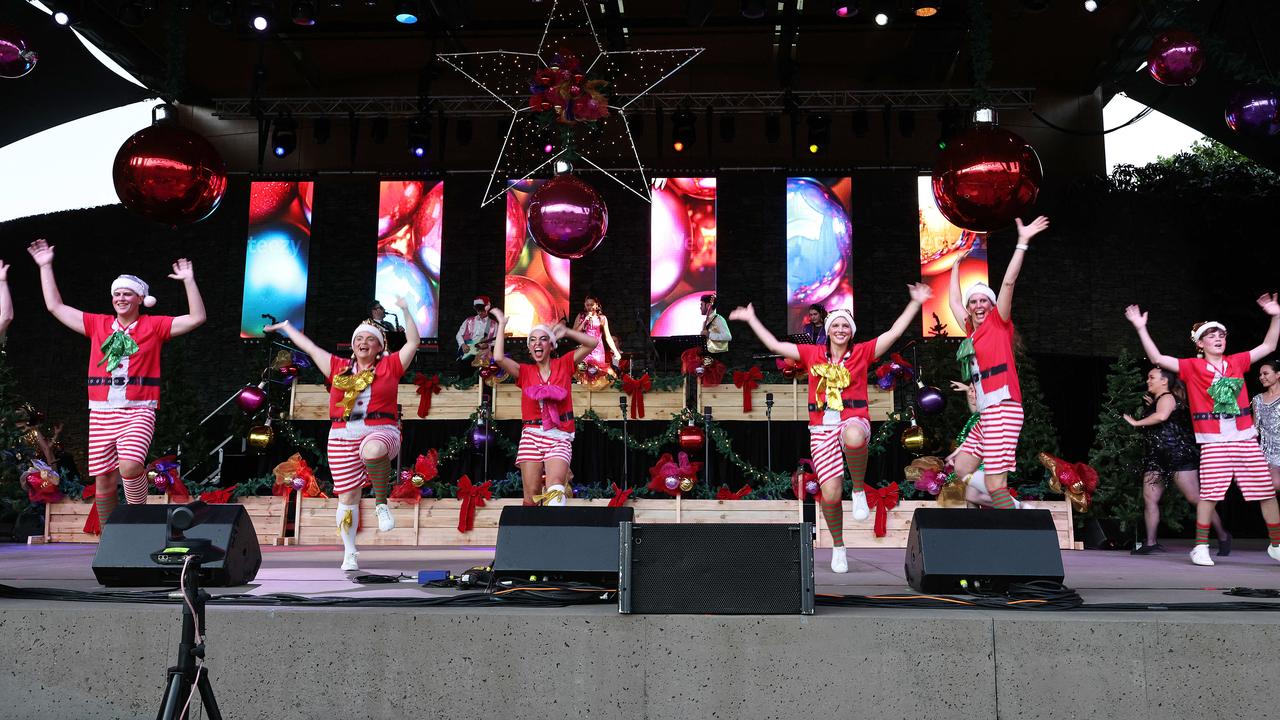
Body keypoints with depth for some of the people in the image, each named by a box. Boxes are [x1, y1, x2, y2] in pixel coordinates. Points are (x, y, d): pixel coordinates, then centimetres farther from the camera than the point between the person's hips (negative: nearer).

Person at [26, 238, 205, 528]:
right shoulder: (98, 324, 14)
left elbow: (196, 318, -2)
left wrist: (189, 280, -9)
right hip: (101, 412, 4)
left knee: (130, 466, -26)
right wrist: (46, 267, 18)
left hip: (138, 411, -4)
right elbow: (55, 306, 18)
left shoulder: (154, 325, 5)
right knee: (104, 481, 5)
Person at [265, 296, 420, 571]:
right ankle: (350, 553, 17)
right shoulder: (339, 367, 16)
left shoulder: (390, 366, 9)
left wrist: (406, 311, 4)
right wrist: (287, 327, 34)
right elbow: (309, 347, 25)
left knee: (373, 450, -40)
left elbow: (413, 342, 7)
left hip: (381, 432, -3)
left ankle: (381, 502, -19)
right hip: (342, 439, 3)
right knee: (347, 497, 3)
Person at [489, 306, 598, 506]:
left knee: (554, 485, -25)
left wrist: (566, 332, 1)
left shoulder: (563, 364, 10)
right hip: (531, 436, 1)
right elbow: (499, 358, -7)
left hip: (559, 438, -1)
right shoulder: (525, 372, 10)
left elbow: (592, 343, 6)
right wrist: (502, 325, 3)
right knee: (531, 497, -6)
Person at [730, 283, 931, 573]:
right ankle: (838, 547, 18)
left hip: (854, 420, -2)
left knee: (854, 437, -42)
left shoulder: (862, 352, 7)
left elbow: (895, 332, 5)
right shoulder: (812, 354, 11)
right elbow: (774, 345, 14)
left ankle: (859, 491, -15)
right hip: (822, 427, 2)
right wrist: (752, 319, 18)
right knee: (830, 492, -7)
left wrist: (915, 303, 1)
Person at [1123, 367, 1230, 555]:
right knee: (1149, 498, 0)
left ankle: (1222, 535, 6)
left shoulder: (1167, 397, -8)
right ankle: (1151, 543, 1)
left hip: (1179, 454, -10)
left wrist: (1136, 423, -19)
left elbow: (1162, 416, -28)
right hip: (1157, 456, 10)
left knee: (1194, 497, -9)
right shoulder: (1158, 400, 21)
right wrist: (1152, 405, 21)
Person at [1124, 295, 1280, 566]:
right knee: (1209, 494, -7)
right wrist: (1141, 328, -14)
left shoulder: (1237, 362, 11)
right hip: (1214, 442, -3)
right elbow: (1158, 359, -7)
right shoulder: (1192, 367, 1)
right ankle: (1201, 547, 2)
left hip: (1246, 439, 3)